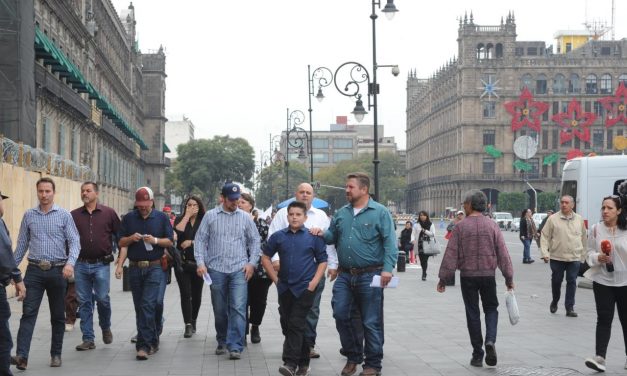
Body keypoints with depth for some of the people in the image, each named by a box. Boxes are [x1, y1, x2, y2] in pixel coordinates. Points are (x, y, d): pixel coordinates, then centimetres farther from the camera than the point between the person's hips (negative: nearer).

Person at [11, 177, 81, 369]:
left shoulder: (64, 215, -1)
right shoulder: (29, 215, 7)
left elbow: (74, 241, -6)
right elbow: (22, 244, 12)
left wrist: (70, 263, -22)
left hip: (57, 271, -1)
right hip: (34, 270, 1)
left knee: (57, 316, 8)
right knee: (28, 313, -8)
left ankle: (56, 354, 18)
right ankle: (21, 355, -15)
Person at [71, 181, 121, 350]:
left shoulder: (109, 213, 2)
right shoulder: (74, 215, 6)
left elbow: (119, 235, 7)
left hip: (101, 265, -2)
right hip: (81, 265, 2)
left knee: (102, 298, -4)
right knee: (84, 302, 4)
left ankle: (106, 328, 25)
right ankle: (88, 339, 10)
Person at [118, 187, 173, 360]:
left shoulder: (162, 218, 4)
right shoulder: (129, 218, 9)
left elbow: (170, 242, 4)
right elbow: (121, 243, 10)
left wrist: (156, 240, -14)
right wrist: (131, 238, -10)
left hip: (155, 267, -3)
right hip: (135, 268, 4)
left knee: (148, 304, -14)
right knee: (140, 307, 9)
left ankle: (144, 345, -14)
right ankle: (152, 341, 22)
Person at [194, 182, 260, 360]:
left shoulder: (245, 217, 7)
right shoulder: (210, 216, 4)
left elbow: (255, 241, 11)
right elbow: (200, 240, 5)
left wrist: (252, 262, 1)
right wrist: (200, 262, -5)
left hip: (239, 270, 0)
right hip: (216, 270, 0)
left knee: (238, 309, -10)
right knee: (219, 310, 9)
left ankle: (235, 347, -10)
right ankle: (222, 342, 27)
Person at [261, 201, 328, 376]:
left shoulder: (313, 237, -1)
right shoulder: (278, 236, 4)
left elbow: (322, 261, 3)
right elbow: (265, 258, 12)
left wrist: (314, 282, -6)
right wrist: (275, 278, 6)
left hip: (305, 288, -4)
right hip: (285, 287, 4)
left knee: (296, 325, -12)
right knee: (287, 325, 8)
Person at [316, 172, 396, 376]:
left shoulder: (380, 212, -5)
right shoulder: (341, 213, 11)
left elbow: (390, 243, -11)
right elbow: (333, 236, 19)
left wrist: (387, 268, -20)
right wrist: (321, 234, -3)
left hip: (369, 276, -5)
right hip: (345, 275, 5)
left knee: (371, 322, 3)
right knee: (341, 315, 3)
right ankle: (353, 356, 22)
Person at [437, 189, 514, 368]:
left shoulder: (461, 227, -7)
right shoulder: (492, 225, -2)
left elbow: (451, 254, -8)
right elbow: (503, 254, -2)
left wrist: (443, 279, -2)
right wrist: (509, 278, 5)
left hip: (468, 276, -1)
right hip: (488, 275, 1)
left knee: (473, 314, 8)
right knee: (491, 309, 16)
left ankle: (477, 355, 10)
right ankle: (490, 341, -10)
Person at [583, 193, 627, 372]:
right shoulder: (596, 229, -2)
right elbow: (589, 253, 4)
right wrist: (598, 257, -17)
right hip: (603, 281, 0)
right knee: (604, 320, -3)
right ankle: (600, 357, -7)